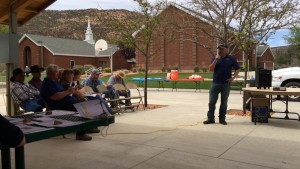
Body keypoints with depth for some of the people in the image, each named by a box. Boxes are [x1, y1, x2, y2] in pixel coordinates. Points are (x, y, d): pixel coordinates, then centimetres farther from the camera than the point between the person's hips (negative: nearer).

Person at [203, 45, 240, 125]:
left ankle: (222, 118, 17)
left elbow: (237, 69, 7)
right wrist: (216, 60, -15)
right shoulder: (215, 58, 6)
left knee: (224, 102, 8)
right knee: (212, 101, 0)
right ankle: (210, 118, 9)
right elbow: (210, 69, -5)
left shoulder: (231, 59, 3)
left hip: (226, 84, -1)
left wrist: (232, 77, -5)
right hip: (215, 83, 1)